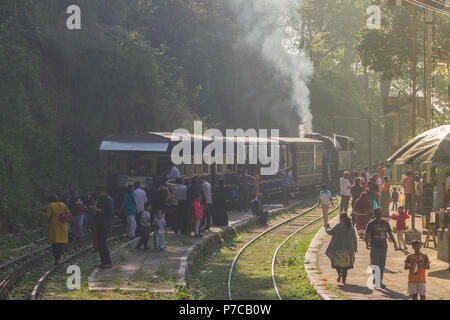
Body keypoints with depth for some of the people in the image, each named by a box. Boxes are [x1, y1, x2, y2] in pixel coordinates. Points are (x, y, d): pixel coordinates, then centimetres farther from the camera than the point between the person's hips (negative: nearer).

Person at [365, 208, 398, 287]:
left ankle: (380, 281, 16)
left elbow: (390, 234, 16)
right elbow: (367, 235, -2)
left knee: (382, 265, 8)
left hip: (383, 246, 4)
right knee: (375, 264, -10)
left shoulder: (385, 223, 12)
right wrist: (367, 244, -19)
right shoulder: (371, 223, 1)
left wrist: (394, 243, 4)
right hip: (374, 247, -4)